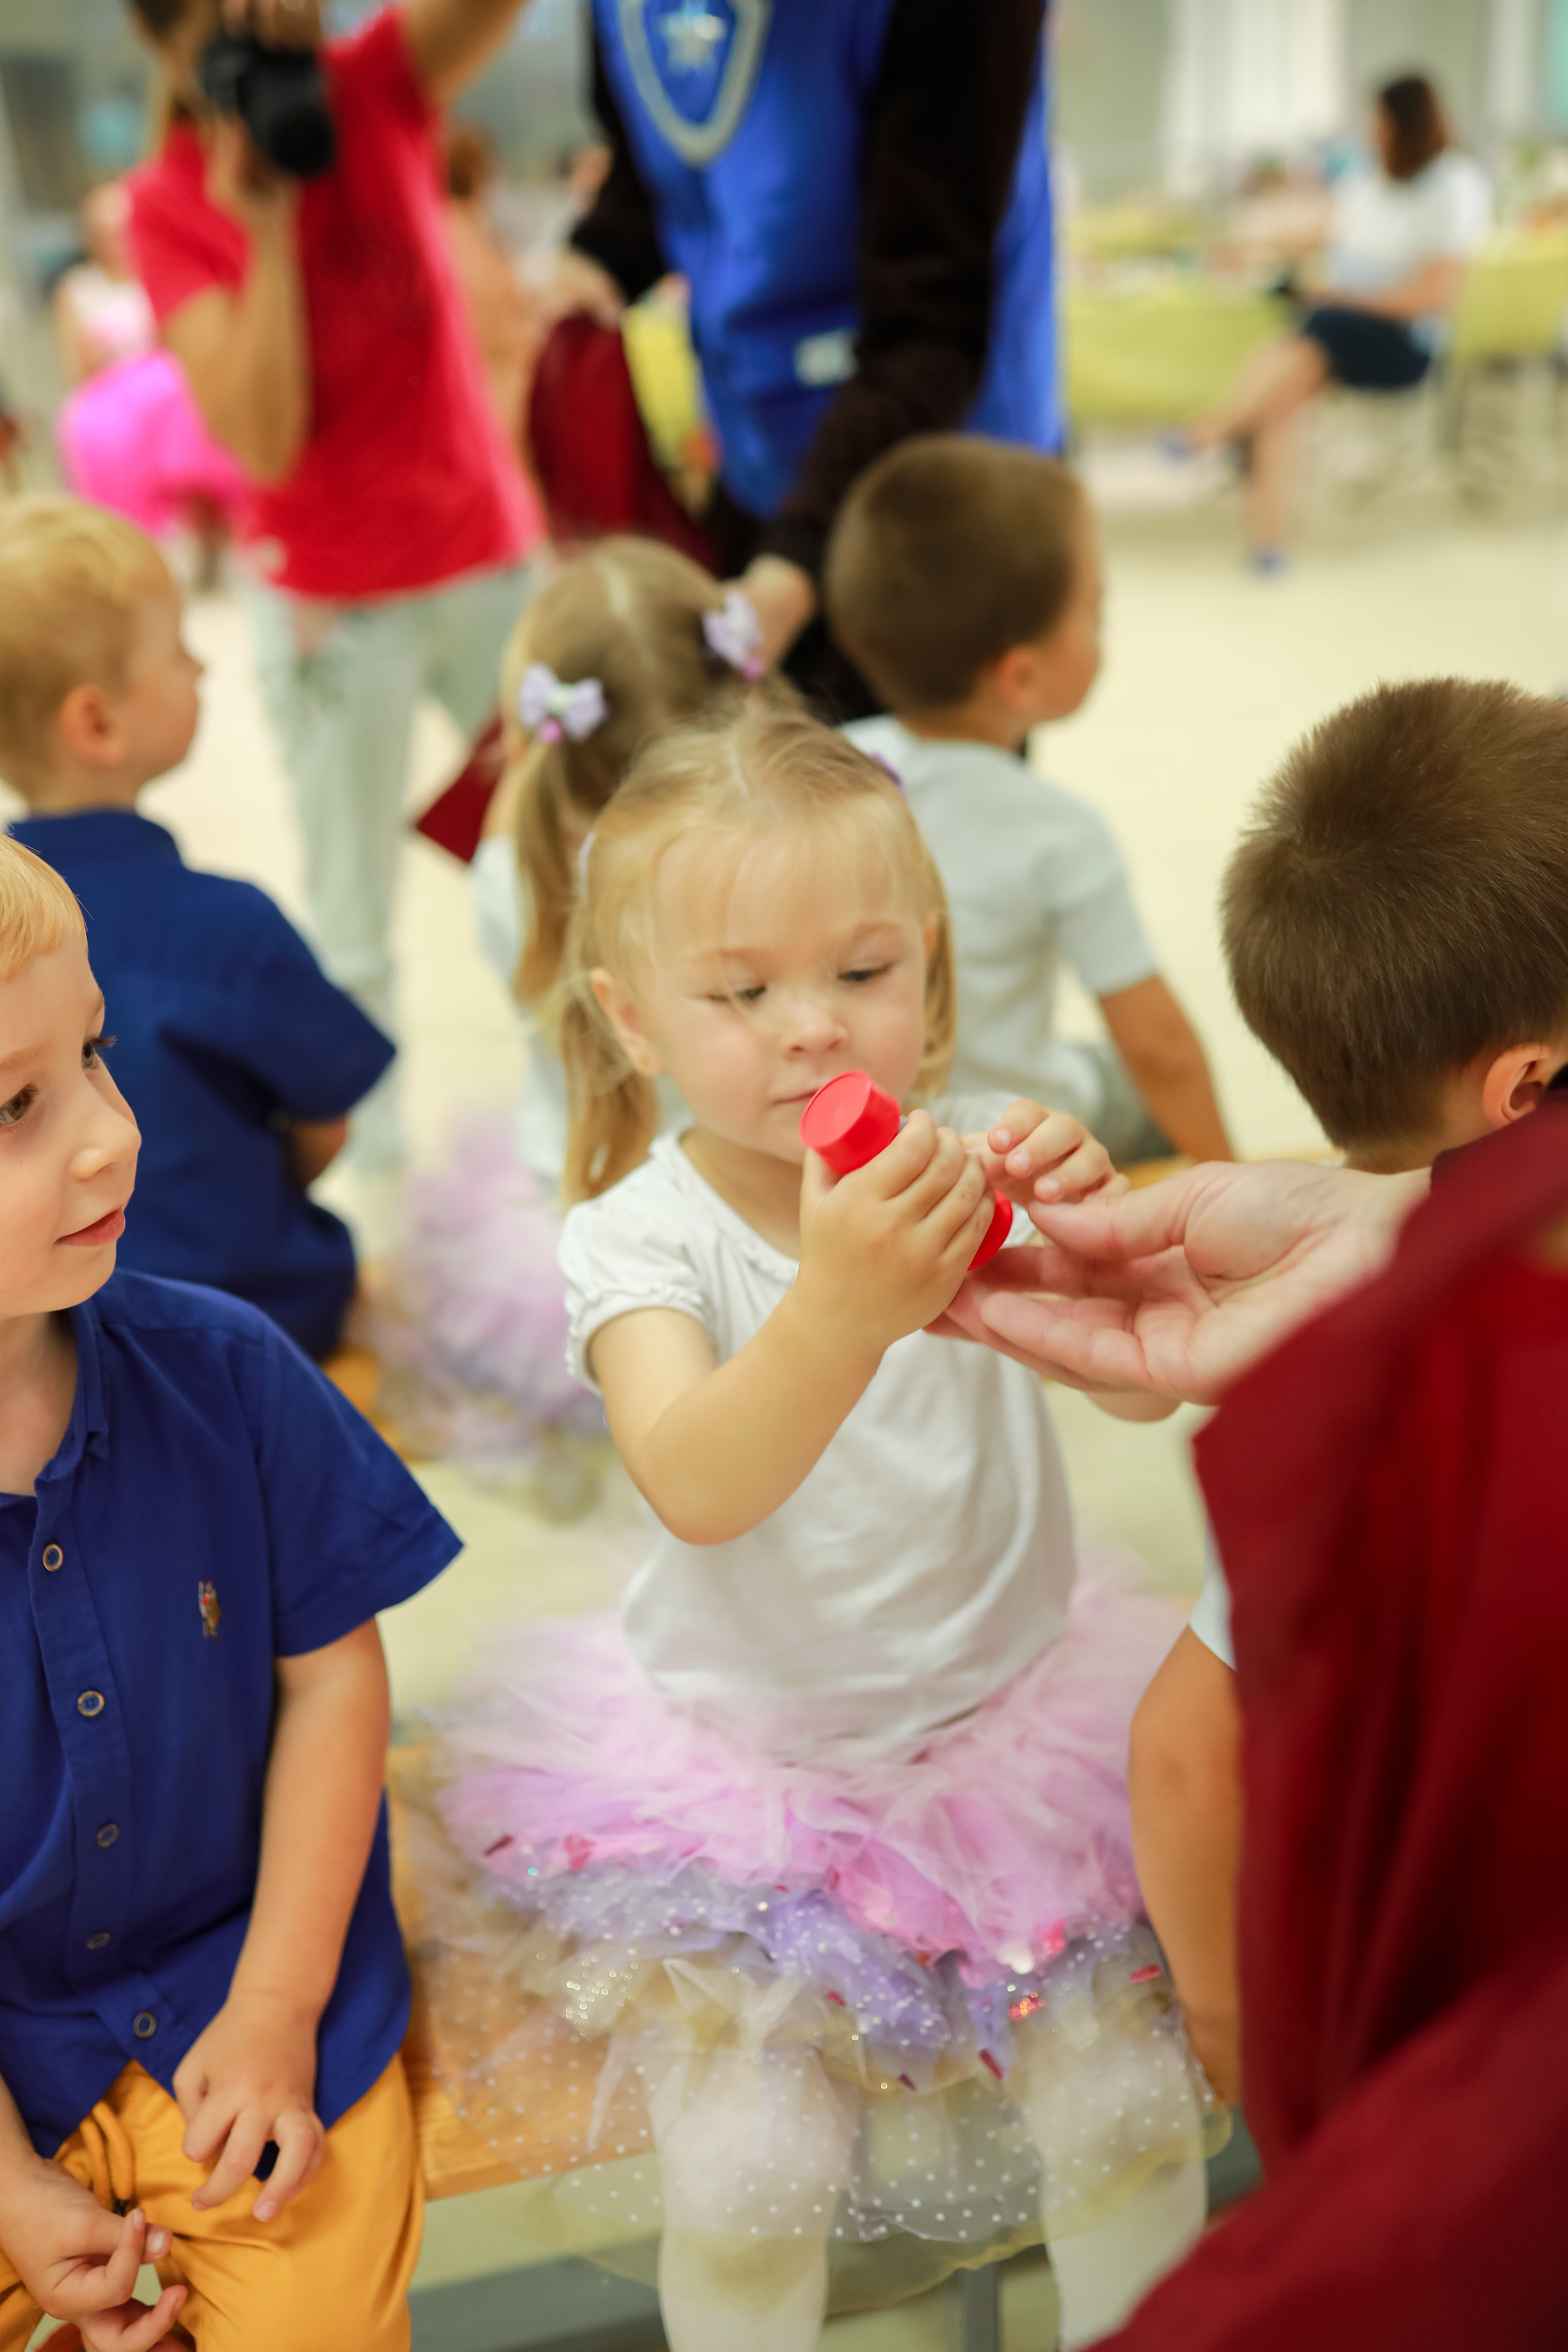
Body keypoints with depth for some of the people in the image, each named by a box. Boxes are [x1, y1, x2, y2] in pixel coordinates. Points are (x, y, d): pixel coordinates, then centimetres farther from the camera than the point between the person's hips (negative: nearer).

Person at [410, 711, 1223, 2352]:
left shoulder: (974, 1167, -11)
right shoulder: (642, 1234, -17)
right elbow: (697, 1487, -35)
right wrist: (845, 1305, -53)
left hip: (1012, 1713, 2)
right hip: (744, 1766, -1)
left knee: (1132, 2123, 4)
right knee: (747, 2189, -5)